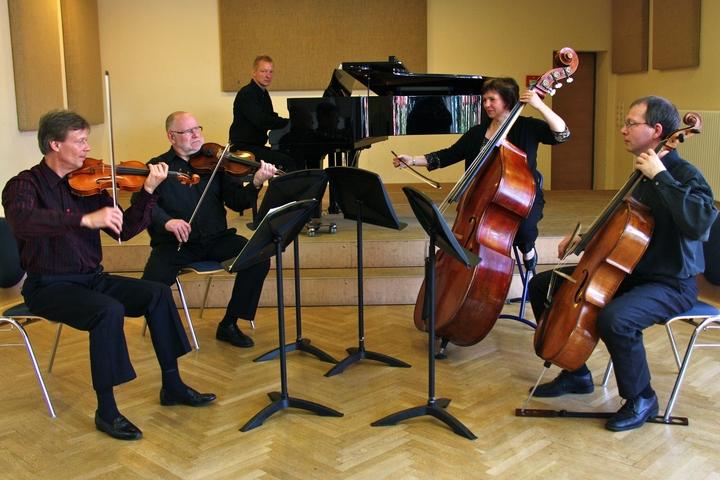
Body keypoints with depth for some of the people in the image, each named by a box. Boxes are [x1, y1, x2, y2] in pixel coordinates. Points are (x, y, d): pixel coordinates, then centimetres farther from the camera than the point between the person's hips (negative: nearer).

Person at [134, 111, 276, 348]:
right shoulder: (158, 166, 5)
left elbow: (237, 202, 1)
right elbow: (140, 203, -10)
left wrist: (256, 184, -19)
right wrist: (166, 221, -28)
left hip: (215, 239, 2)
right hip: (174, 242, -2)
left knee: (258, 258, -20)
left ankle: (229, 324, -3)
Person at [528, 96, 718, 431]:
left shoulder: (684, 175, -15)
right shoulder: (641, 173, 10)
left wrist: (661, 176, -30)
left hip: (670, 284, -9)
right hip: (627, 272, 9)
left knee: (614, 318, -39)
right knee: (542, 286, 5)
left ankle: (641, 400, -9)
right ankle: (576, 374, 16)